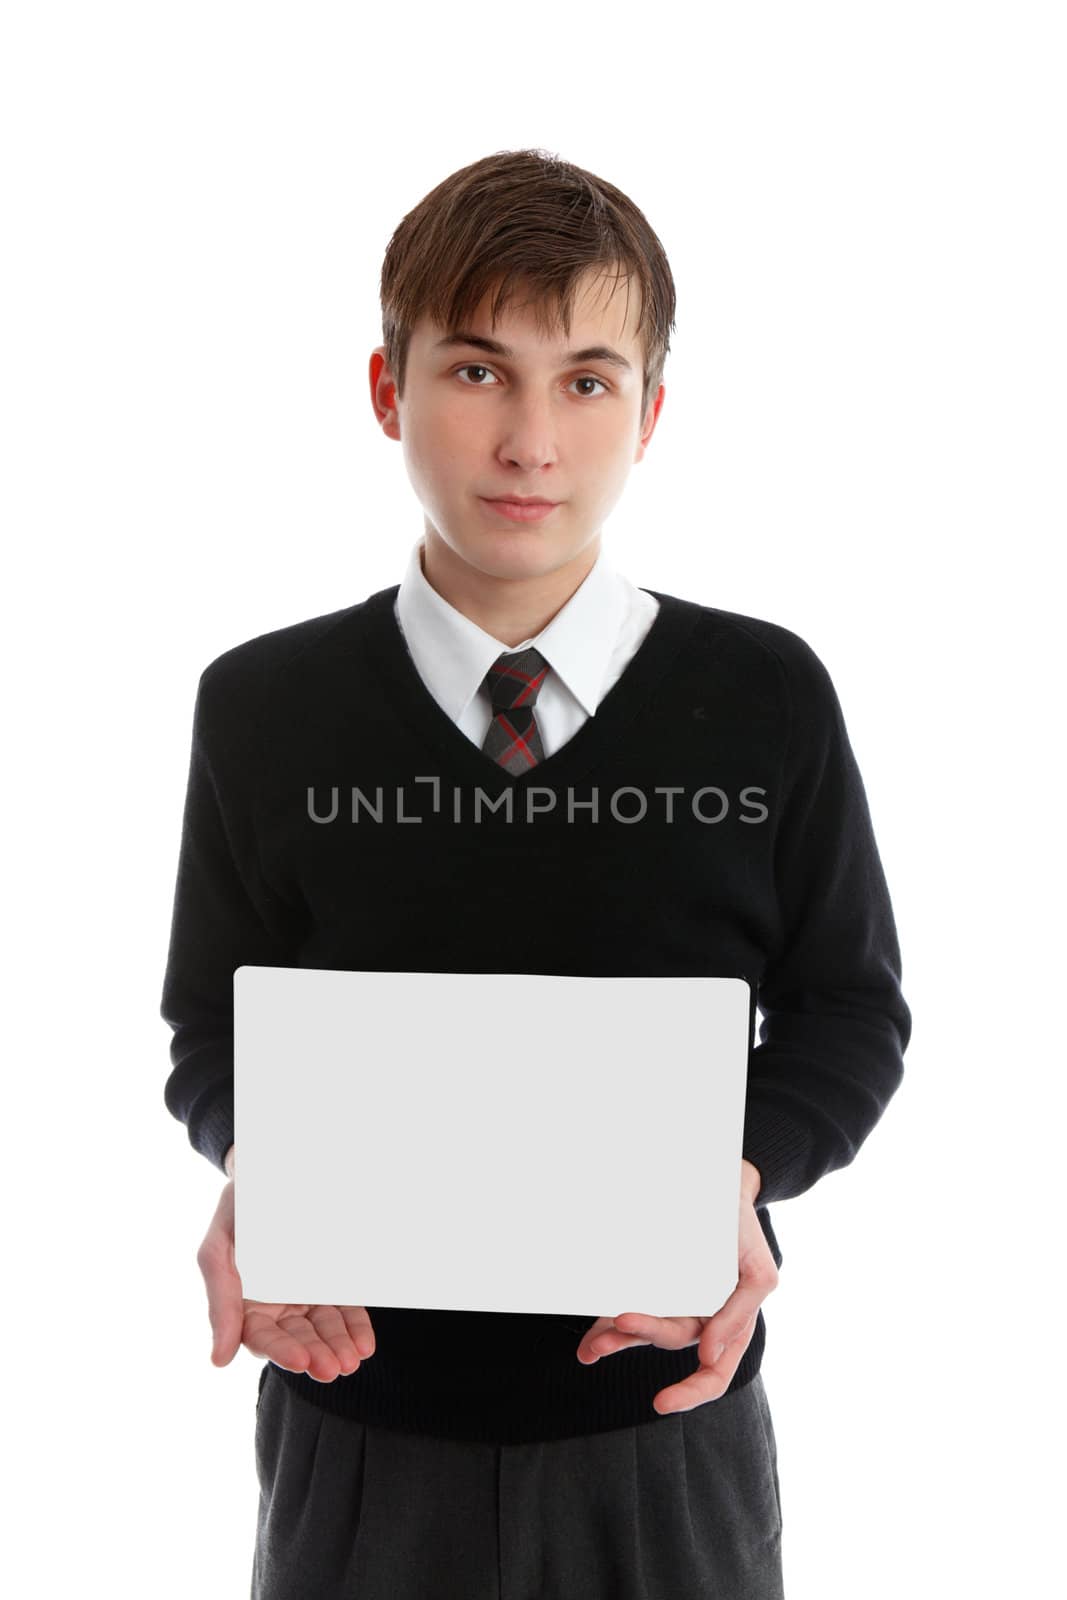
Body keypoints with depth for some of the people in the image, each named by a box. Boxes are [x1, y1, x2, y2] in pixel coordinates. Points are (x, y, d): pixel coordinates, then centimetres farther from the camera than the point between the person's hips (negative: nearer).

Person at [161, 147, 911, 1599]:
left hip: (666, 1433, 0)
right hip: (360, 1430, 1)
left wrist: (741, 1172, -17)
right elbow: (213, 1028, 3)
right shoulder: (261, 707, -4)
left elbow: (852, 1010, 1)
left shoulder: (767, 698, -6)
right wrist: (256, 1169, -18)